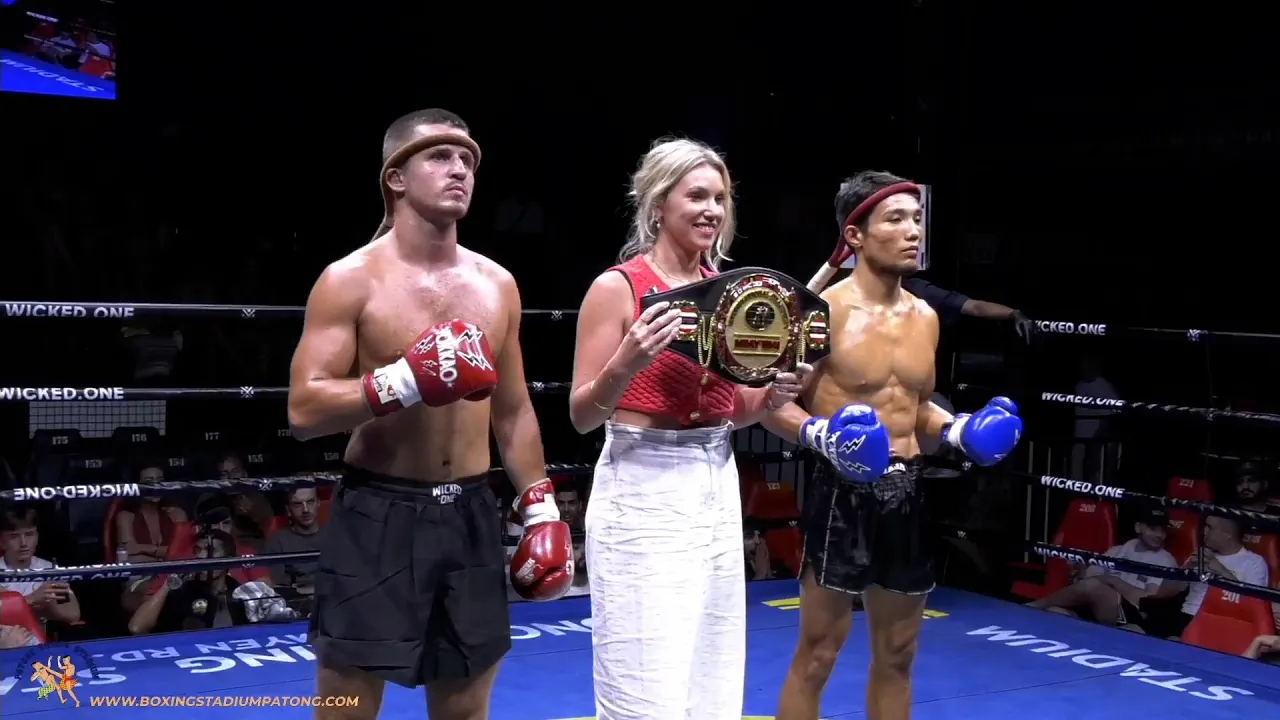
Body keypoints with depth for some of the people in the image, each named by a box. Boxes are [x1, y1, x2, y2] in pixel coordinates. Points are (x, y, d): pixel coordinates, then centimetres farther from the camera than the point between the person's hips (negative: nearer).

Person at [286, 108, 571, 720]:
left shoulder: (496, 285, 8)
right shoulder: (351, 280, -7)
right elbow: (304, 411, -13)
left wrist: (541, 511, 12)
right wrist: (405, 381, -24)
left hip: (471, 514, 5)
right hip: (379, 514, -5)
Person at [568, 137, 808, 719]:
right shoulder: (617, 287, -8)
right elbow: (581, 416, -8)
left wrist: (773, 394, -3)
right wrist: (626, 364, -25)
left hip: (718, 485, 6)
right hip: (643, 493, -6)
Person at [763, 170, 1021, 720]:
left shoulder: (925, 318, 10)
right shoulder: (824, 311, -11)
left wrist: (959, 430, 4)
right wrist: (821, 436, -27)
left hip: (907, 494, 7)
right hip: (845, 493, -6)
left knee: (896, 656, 16)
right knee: (816, 657, 2)